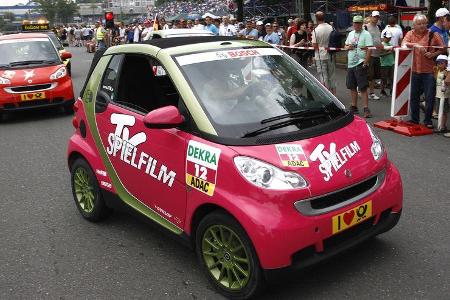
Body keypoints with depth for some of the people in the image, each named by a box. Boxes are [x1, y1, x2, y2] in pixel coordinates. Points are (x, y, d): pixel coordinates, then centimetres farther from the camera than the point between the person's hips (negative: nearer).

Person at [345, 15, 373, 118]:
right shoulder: (351, 34, 15)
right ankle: (354, 107, 24)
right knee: (352, 87, 13)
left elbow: (369, 50, -13)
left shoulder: (366, 34, -6)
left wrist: (365, 63, -19)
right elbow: (345, 46, 22)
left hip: (360, 64, -7)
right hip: (350, 64, 7)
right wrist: (348, 47, -2)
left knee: (363, 88, -10)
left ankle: (366, 109, -9)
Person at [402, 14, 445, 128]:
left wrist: (434, 54, -14)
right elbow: (403, 44, -13)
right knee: (414, 97, 13)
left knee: (429, 97, 0)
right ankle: (414, 119, 26)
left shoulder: (433, 34, -1)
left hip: (429, 71, -2)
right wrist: (415, 45, -26)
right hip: (414, 70, 3)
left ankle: (428, 121, 12)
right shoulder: (410, 34, 5)